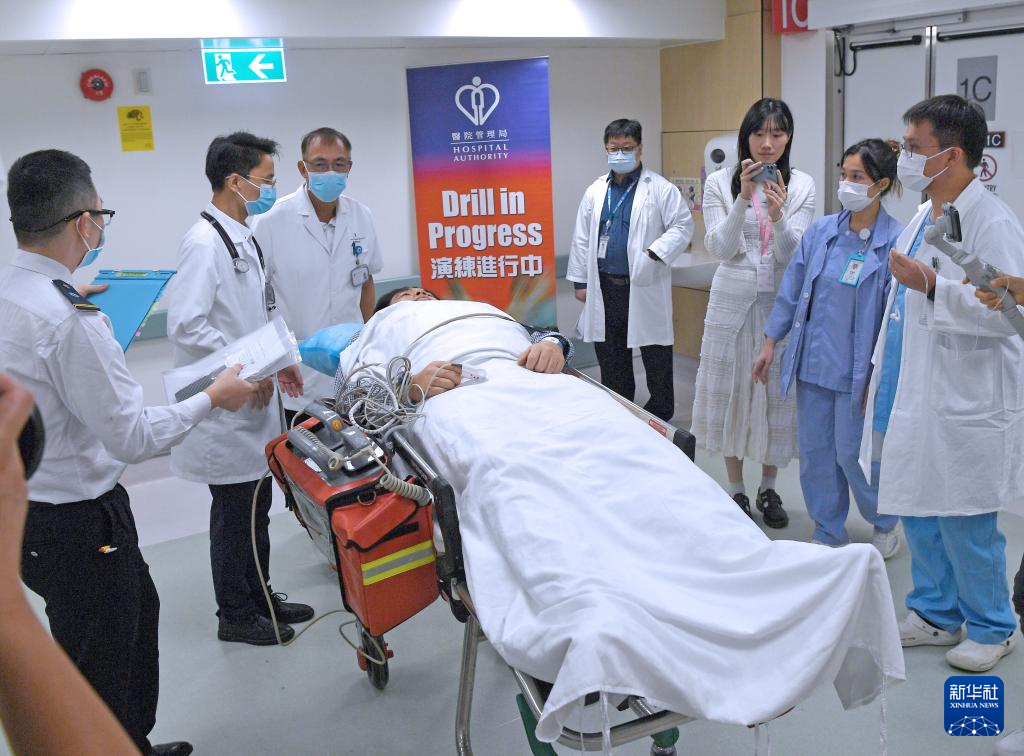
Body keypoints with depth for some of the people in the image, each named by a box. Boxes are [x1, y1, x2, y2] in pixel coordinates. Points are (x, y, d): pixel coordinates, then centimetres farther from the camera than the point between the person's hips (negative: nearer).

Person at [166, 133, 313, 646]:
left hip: (254, 405, 9)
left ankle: (258, 596, 35)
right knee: (233, 516, 5)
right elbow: (185, 326, -25)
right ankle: (235, 616, 21)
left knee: (256, 510, 19)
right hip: (226, 410, -9)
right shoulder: (204, 243, -19)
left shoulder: (243, 239, 11)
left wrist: (277, 360, 10)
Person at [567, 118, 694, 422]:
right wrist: (580, 280, 9)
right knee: (611, 358, 12)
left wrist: (654, 253, -19)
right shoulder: (595, 191, 10)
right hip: (605, 287, 4)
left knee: (656, 357, 4)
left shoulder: (660, 189, -4)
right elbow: (582, 238, 12)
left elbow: (683, 226, -6)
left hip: (644, 287, -4)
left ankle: (661, 413, 18)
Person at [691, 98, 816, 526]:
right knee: (731, 392, 6)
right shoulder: (720, 183, -1)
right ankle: (736, 491, 21)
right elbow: (719, 248, -9)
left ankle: (768, 489, 25)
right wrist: (743, 198, -21)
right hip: (733, 301, 0)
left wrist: (777, 214, -23)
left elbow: (792, 255, -5)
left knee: (777, 393, 7)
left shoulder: (801, 185, 0)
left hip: (780, 302, 1)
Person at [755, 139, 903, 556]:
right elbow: (792, 288, 9)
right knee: (815, 451, 11)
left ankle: (885, 523, 31)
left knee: (853, 453, 3)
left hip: (856, 369, -5)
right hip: (812, 361, 5)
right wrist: (770, 342, 9)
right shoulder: (820, 231, 2)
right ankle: (828, 534, 29)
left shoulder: (896, 241, -12)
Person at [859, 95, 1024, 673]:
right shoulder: (925, 219, 12)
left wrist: (932, 286, -29)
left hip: (964, 405, -9)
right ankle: (936, 613, 33)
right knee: (918, 511, 16)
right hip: (915, 397, 9)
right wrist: (881, 373, 22)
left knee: (964, 524, 2)